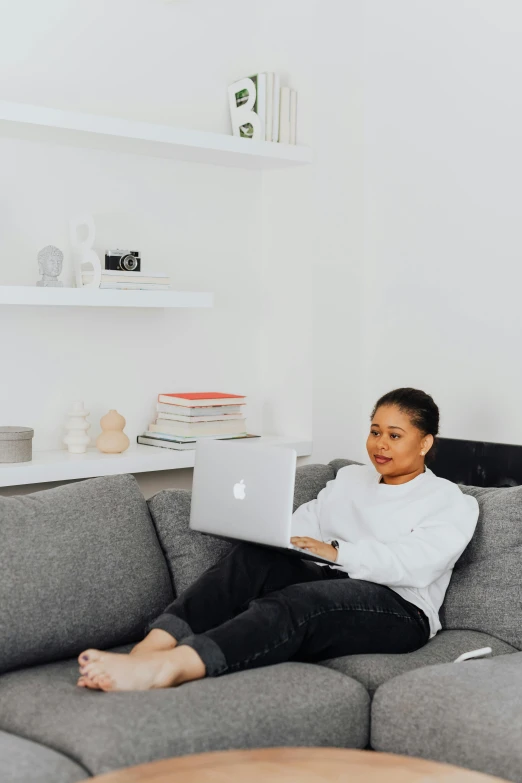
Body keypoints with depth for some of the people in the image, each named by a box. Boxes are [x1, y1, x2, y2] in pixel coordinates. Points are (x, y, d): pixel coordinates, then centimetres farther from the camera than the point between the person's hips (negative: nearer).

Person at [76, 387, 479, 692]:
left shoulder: (453, 503, 7)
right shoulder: (350, 478, 25)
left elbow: (414, 564, -12)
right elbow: (300, 526, 13)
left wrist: (336, 552, -21)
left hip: (397, 611, -5)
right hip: (328, 588, 5)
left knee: (294, 603, -36)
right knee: (254, 558, -26)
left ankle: (165, 668, -55)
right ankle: (151, 647, -41)